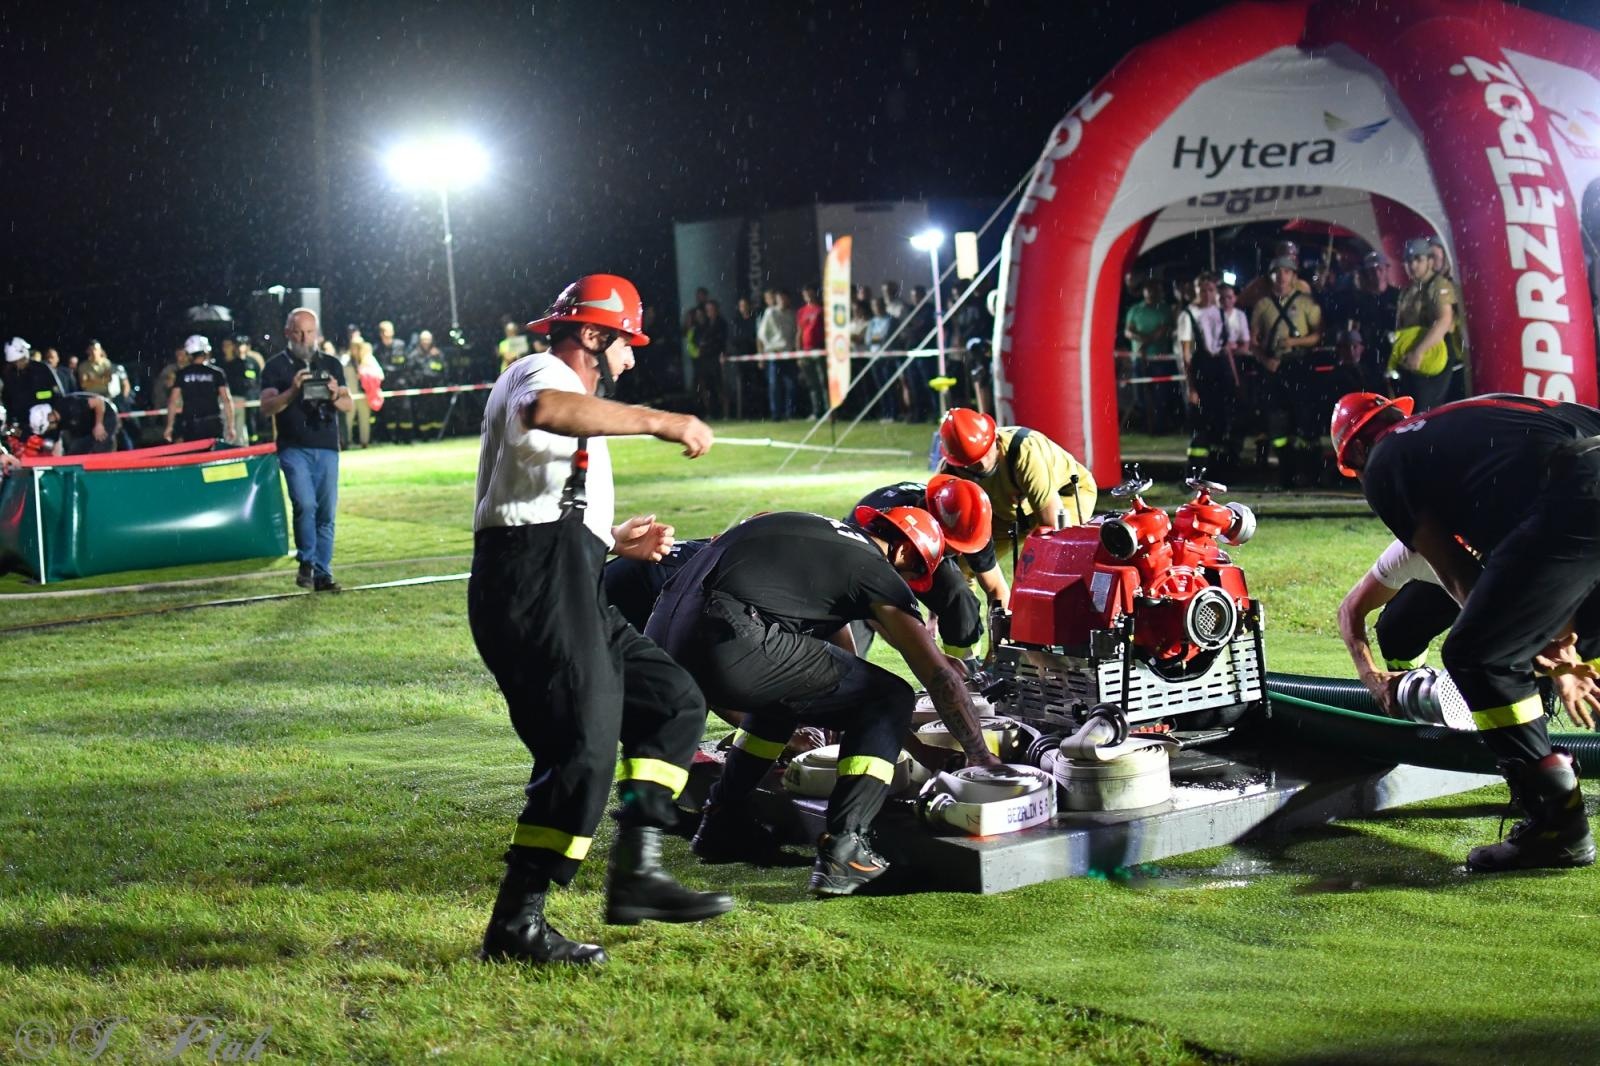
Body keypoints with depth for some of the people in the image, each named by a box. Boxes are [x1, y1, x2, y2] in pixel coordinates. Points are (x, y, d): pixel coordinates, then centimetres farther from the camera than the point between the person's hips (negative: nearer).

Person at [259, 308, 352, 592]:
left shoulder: (331, 364, 15)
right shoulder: (276, 366, 4)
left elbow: (348, 405, 13)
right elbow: (266, 408, -5)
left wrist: (335, 396, -9)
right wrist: (293, 391, -20)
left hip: (327, 448, 3)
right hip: (294, 448, -3)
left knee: (327, 513, 2)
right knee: (305, 505, -19)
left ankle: (323, 574, 8)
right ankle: (306, 562, -3)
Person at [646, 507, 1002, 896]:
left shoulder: (822, 536, 33)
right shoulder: (877, 570, 10)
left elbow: (843, 655, 42)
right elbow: (941, 676, 9)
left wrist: (918, 748, 46)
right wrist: (982, 758, 22)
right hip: (731, 644, -9)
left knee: (788, 683, 37)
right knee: (891, 700, 6)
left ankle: (721, 822, 35)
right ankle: (842, 847, -5)